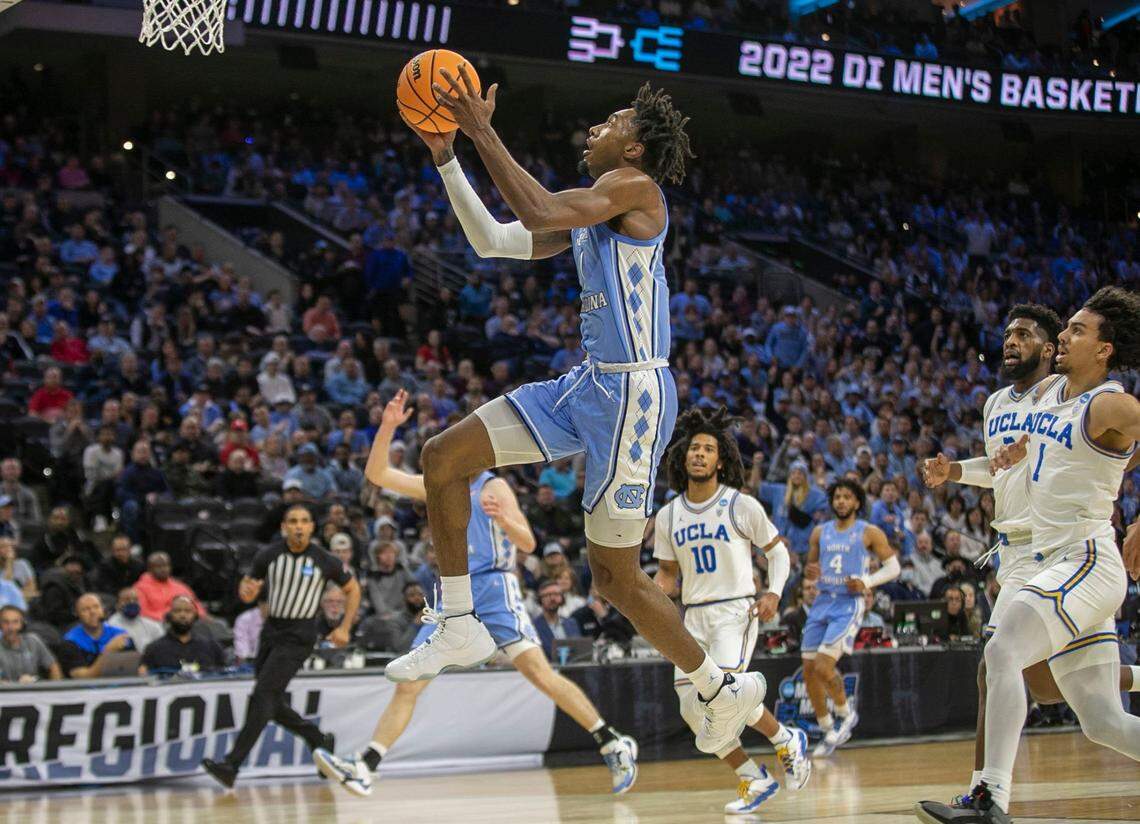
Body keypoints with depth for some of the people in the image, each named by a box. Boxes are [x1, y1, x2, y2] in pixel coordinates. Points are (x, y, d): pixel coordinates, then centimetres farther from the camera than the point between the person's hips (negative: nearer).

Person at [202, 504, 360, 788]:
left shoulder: (325, 561, -8)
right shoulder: (269, 555, -1)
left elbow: (352, 589, 8)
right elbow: (248, 587, 9)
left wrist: (344, 628, 0)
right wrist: (246, 590, -15)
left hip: (299, 635, -5)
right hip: (272, 629, 5)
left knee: (262, 695, -16)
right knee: (273, 704, 8)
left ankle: (231, 765, -20)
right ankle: (319, 740, 31)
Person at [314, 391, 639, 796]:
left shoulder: (493, 488, 0)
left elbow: (528, 543, -6)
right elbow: (377, 474, 10)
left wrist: (503, 518, -27)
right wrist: (387, 428, -4)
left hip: (494, 589, -5)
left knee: (539, 672, -15)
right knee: (408, 683, -2)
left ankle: (614, 745, -11)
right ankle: (363, 768, -5)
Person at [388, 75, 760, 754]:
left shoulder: (634, 186, -11)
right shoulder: (589, 208, 18)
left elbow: (538, 212, -26)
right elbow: (493, 242, 20)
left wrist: (483, 132, -20)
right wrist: (447, 158, 15)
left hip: (633, 392, -10)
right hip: (588, 385, 10)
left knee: (616, 575, -4)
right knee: (443, 460, 4)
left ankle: (725, 692, 14)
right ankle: (462, 630, 10)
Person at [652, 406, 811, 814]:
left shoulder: (742, 506, -5)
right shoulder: (668, 516, 7)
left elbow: (777, 551, 3)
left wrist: (773, 593, -13)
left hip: (735, 611, -5)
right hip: (694, 617, 5)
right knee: (693, 708, -4)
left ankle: (787, 740, 3)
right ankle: (754, 780, 10)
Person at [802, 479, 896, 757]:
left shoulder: (869, 533, -2)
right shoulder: (820, 533, 12)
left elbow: (893, 567, 1)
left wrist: (867, 582, -14)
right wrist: (809, 572, -4)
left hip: (849, 605, -6)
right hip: (822, 603, 6)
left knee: (823, 667, -18)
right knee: (809, 672, 1)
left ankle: (845, 713, 9)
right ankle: (827, 730, 16)